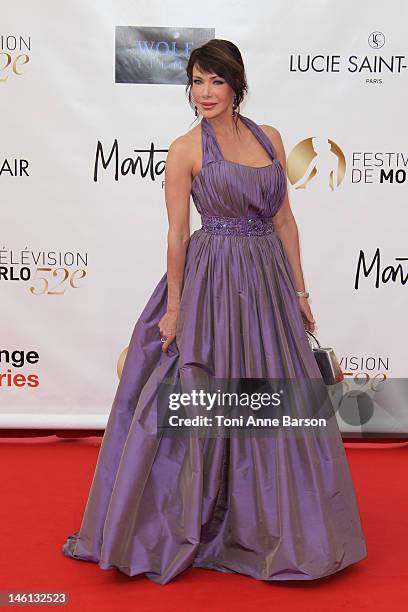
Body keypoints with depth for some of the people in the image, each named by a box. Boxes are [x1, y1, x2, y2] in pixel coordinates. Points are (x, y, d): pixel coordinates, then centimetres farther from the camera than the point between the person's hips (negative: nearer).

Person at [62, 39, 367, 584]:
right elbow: (177, 234, -6)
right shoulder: (186, 149, -5)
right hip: (213, 284, -5)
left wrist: (299, 290, 7)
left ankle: (276, 524, 32)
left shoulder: (270, 138, 8)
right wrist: (174, 308, -7)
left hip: (270, 280, 5)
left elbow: (284, 219, 9)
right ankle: (189, 526, 22)